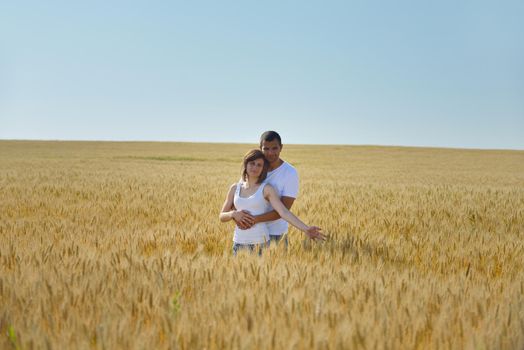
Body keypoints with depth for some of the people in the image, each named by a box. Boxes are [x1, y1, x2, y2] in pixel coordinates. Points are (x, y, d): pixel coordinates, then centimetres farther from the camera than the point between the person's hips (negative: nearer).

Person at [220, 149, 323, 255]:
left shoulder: (266, 189, -4)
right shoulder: (235, 188, 7)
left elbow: (284, 212, -15)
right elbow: (222, 216, 9)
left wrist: (306, 229, -27)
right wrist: (233, 213, -13)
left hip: (259, 243, -3)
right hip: (239, 242, 3)